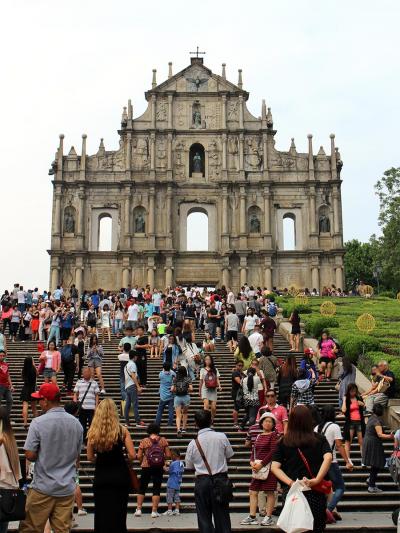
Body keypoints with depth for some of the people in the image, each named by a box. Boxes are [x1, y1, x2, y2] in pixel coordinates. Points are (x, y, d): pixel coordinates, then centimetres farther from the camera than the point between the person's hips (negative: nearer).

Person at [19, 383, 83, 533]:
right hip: (67, 488, 4)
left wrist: (43, 458, 8)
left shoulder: (38, 423, -13)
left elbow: (30, 455, -12)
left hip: (43, 487, -4)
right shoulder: (76, 423, 3)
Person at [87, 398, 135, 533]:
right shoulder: (122, 431, -9)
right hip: (120, 475, -1)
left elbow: (90, 458, 1)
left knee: (102, 514, 11)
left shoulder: (93, 432, -6)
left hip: (101, 477, 1)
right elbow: (132, 455, -11)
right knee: (119, 514, 12)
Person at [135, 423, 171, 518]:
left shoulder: (144, 441, -3)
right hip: (159, 468, 0)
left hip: (146, 467, 0)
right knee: (156, 489, 7)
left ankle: (138, 509, 12)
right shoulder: (163, 440, -1)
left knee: (142, 488, 13)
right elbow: (168, 455, -3)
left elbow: (139, 456, -6)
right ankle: (154, 511, 6)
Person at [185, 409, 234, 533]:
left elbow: (189, 466, 3)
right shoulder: (222, 437, -8)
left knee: (204, 517, 8)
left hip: (202, 481, -1)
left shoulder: (193, 443, -8)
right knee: (222, 515, 10)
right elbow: (229, 456, 5)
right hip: (220, 479, 1)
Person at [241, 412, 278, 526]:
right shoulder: (258, 436, 15)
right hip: (257, 467, 6)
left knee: (269, 492, 0)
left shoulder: (274, 435, -4)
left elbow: (272, 452, -13)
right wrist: (252, 462, -6)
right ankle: (252, 517, 10)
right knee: (253, 492, 5)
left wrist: (261, 464, -16)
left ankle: (269, 517, 9)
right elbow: (253, 451, 14)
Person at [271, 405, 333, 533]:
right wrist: (317, 480, -18)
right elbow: (328, 458, -15)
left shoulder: (283, 442, 4)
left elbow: (274, 467, -6)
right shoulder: (320, 439, 3)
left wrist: (290, 482, -11)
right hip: (315, 492, 0)